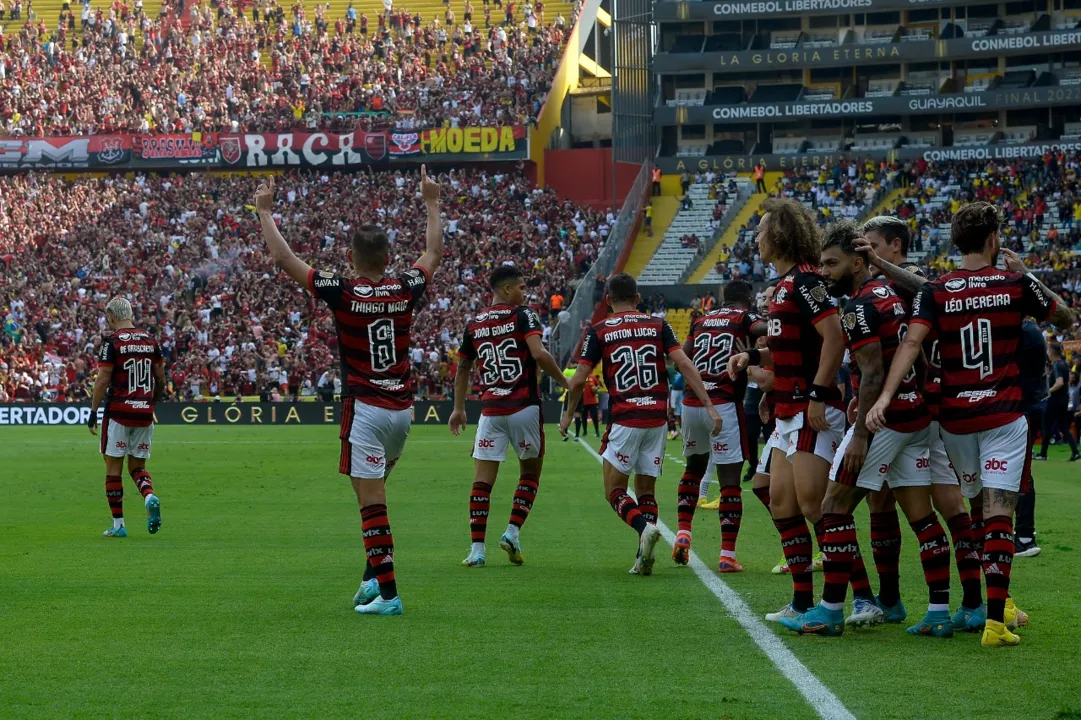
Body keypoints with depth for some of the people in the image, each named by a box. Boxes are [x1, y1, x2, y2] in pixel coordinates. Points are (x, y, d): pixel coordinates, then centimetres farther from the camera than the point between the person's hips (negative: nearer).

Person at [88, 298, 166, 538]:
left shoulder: (111, 342, -8)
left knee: (114, 468, 5)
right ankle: (150, 497, -15)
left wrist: (93, 412, -6)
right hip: (144, 414, 5)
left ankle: (118, 525, 6)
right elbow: (160, 378, 11)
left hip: (118, 412, -5)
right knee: (137, 467, 15)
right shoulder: (150, 340, 7)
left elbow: (103, 380, -12)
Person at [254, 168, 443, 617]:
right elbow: (433, 252, 21)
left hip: (365, 408, -5)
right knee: (374, 492, 22)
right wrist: (432, 202, 33)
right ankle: (375, 575, 18)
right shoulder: (405, 290, 1)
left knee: (372, 500, -5)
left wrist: (265, 212, 8)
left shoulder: (342, 292, -9)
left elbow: (282, 258, -4)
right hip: (402, 407, 5)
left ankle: (388, 593, -9)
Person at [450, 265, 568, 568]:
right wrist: (565, 382, -7)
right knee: (530, 472, 15)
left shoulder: (474, 324, 11)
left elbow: (463, 368, 20)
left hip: (490, 410, 3)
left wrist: (459, 408, 31)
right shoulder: (523, 316, -4)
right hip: (524, 407, -3)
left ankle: (477, 549, -3)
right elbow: (539, 354, -19)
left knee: (482, 480, 2)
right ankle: (512, 533, 2)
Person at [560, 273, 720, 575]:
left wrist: (567, 414, 16)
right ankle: (644, 558, 2)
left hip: (625, 420, -3)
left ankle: (645, 527, -23)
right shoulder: (658, 325, 6)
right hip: (657, 417, 3)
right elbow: (684, 364, -4)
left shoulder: (599, 332, 0)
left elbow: (579, 380, -1)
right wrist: (709, 405, -4)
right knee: (646, 491, 14)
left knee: (615, 492, 5)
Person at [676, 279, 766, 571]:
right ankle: (727, 555, -4)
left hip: (691, 403, 5)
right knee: (730, 480, -1)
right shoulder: (747, 318, 1)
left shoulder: (701, 320, 16)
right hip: (724, 405, -5)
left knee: (695, 466, 27)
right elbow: (764, 329, -21)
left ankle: (683, 533, 17)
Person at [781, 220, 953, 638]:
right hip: (916, 416, 9)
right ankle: (939, 613, 7)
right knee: (921, 516, 8)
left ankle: (830, 611, -2)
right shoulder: (892, 296, 15)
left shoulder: (860, 308, -13)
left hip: (884, 417, -9)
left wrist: (861, 434, -20)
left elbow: (872, 374, -20)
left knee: (835, 508, -3)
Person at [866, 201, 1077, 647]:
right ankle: (995, 619, -16)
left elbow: (911, 343, -16)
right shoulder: (1016, 285, -3)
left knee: (971, 509, 19)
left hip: (955, 418, 2)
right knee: (999, 513, -7)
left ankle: (996, 603, 28)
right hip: (1004, 416, -2)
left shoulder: (935, 292, -1)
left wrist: (885, 396, -23)